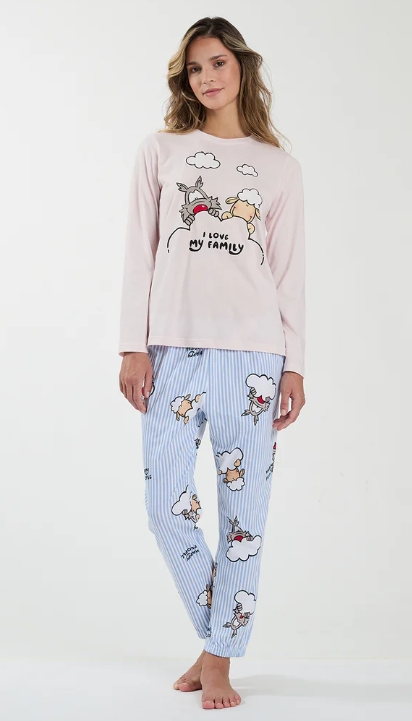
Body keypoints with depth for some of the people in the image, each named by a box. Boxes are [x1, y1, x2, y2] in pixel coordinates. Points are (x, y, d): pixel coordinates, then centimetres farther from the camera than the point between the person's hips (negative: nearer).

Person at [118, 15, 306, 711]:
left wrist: (294, 364, 2)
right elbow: (139, 254, 6)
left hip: (253, 353, 0)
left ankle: (220, 660, 15)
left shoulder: (281, 168, 12)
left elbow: (290, 271, 9)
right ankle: (216, 638, 22)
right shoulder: (159, 151, 11)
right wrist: (133, 347, -2)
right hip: (173, 348, 1)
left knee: (243, 511, 0)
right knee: (167, 507, -2)